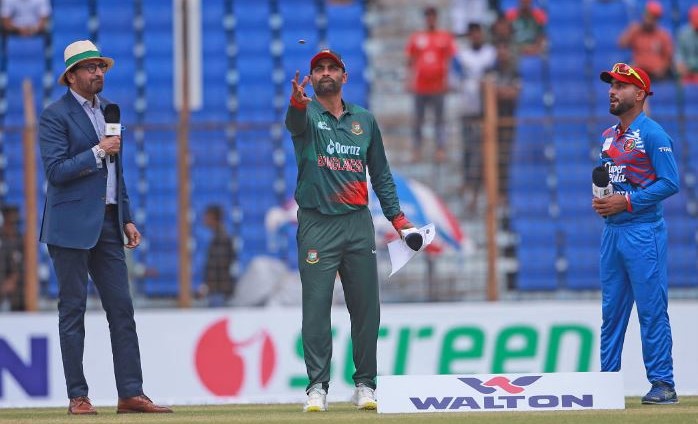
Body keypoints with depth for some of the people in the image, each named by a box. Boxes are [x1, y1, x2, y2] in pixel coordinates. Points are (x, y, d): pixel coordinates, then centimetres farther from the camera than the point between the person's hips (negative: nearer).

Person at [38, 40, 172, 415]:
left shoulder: (108, 110, 16)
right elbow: (55, 171, -15)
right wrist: (97, 153, -17)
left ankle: (131, 393, 1)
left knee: (122, 310, 1)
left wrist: (127, 219, 17)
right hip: (72, 225, -7)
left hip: (107, 223, 7)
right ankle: (78, 396, 1)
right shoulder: (55, 116, -6)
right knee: (73, 310, -2)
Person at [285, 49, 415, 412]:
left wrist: (397, 217, 7)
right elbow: (295, 122, -24)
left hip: (358, 224, 3)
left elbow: (380, 173, 17)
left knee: (366, 307, 4)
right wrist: (298, 101, -48)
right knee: (316, 307, -7)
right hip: (317, 226, -3)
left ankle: (365, 385, 13)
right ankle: (317, 387, -5)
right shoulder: (307, 114, 2)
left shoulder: (364, 120, 14)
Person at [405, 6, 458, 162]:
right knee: (418, 119, 4)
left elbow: (449, 60, 5)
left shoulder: (445, 37, 6)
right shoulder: (416, 38, 8)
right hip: (420, 86, 1)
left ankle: (441, 149, -1)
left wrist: (446, 79, -4)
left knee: (439, 118, 0)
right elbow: (411, 61, 10)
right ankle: (417, 148, 9)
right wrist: (411, 80, 2)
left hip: (438, 84, -1)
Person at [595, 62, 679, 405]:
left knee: (652, 309, -8)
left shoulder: (652, 134, -8)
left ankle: (663, 384, -6)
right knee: (611, 309, 10)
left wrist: (626, 201, -17)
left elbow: (670, 182, -14)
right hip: (612, 231, 8)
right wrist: (599, 201, 3)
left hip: (642, 231, -8)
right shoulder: (608, 137, 16)